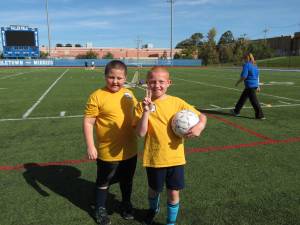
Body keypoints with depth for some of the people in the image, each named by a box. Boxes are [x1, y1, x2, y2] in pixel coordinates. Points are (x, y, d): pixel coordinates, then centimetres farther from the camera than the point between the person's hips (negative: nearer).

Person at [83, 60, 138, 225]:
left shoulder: (128, 94, 0)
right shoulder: (97, 96, -16)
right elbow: (88, 122, -14)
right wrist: (90, 146, -17)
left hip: (130, 150, 5)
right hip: (108, 151, -4)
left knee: (127, 180, 24)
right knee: (103, 182, 18)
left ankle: (126, 203, 49)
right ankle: (100, 209, 41)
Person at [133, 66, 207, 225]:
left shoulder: (177, 102, -6)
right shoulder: (143, 105, -8)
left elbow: (201, 116, 1)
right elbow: (140, 133, -16)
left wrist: (200, 126, -21)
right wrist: (146, 112, -26)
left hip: (175, 157, 0)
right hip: (154, 158, 0)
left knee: (173, 193, 12)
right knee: (154, 190, 22)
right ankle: (153, 209, 56)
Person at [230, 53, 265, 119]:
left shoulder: (246, 65, -13)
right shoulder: (255, 65, 13)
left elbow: (244, 76, -19)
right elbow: (257, 76, 16)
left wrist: (238, 82, -4)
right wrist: (258, 86, 20)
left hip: (250, 85, -9)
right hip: (255, 84, 9)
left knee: (254, 101, -4)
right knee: (243, 98, 19)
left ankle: (260, 115, 0)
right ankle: (236, 111, 29)